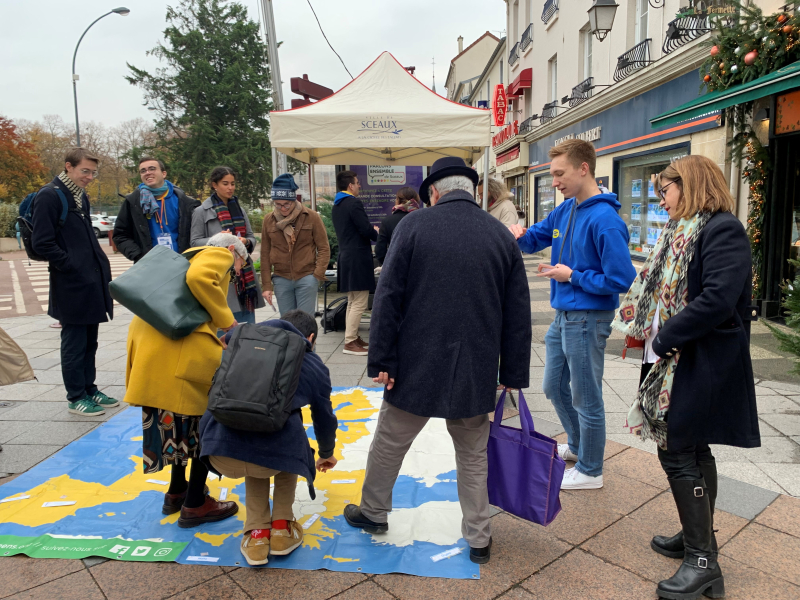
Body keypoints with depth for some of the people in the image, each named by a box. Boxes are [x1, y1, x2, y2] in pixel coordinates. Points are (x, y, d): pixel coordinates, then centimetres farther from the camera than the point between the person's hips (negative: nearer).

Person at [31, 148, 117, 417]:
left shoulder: (81, 196, 15)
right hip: (71, 285, -8)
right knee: (74, 343, 2)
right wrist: (72, 266, -16)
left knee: (89, 341, 15)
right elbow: (42, 243, -16)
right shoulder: (49, 196, -12)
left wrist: (100, 264, 12)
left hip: (93, 281, 8)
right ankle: (76, 397, 13)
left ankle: (89, 388, 27)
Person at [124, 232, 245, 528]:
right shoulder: (219, 254, 7)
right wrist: (227, 321, -8)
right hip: (181, 341, -9)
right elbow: (198, 278, -17)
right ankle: (195, 504, 14)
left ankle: (176, 492, 35)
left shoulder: (190, 255, 33)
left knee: (177, 416, 24)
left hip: (147, 337, 9)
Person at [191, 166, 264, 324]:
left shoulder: (239, 209, 16)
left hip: (244, 273, 5)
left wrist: (246, 242, -7)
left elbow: (252, 237, 16)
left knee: (247, 320, 6)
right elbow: (195, 242, -2)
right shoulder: (201, 212, 2)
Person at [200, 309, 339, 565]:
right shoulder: (315, 366, 20)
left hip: (220, 453, 2)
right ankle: (281, 527, 28)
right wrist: (326, 454, 53)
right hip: (275, 455, -2)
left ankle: (257, 532, 25)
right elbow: (324, 419, 34)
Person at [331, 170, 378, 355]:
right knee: (359, 303, -5)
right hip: (358, 258, -10)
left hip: (346, 256, 10)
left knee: (352, 302, 16)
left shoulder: (336, 206, 15)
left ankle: (353, 337, 22)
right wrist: (377, 234, 3)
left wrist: (372, 231, 15)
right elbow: (366, 230, -18)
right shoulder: (354, 203, -14)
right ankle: (350, 342, -4)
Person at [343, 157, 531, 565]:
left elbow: (388, 297, -10)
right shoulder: (501, 235, 3)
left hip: (417, 365, -2)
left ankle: (373, 512, 39)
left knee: (390, 442, 19)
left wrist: (382, 360, -5)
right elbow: (518, 313, 5)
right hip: (476, 370, 3)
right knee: (473, 455, 18)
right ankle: (478, 538, 29)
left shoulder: (413, 226, -6)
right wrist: (513, 373, 12)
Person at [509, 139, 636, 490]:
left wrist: (573, 275, -16)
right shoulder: (565, 211, 5)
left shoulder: (604, 220, -21)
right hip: (563, 316, 9)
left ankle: (590, 470, 26)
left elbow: (621, 278, -24)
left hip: (587, 319, -9)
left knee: (585, 397, 7)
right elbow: (535, 238, 17)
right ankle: (577, 445, 45)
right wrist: (518, 236, -6)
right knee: (554, 387, 22)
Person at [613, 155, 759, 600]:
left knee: (678, 453, -5)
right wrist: (644, 327, 3)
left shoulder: (723, 229, -15)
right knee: (693, 449, 17)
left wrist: (664, 339, -18)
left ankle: (704, 563, 8)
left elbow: (717, 300, -26)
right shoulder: (683, 232, 15)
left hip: (701, 367, -9)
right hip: (677, 361, 9)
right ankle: (699, 537, 32)